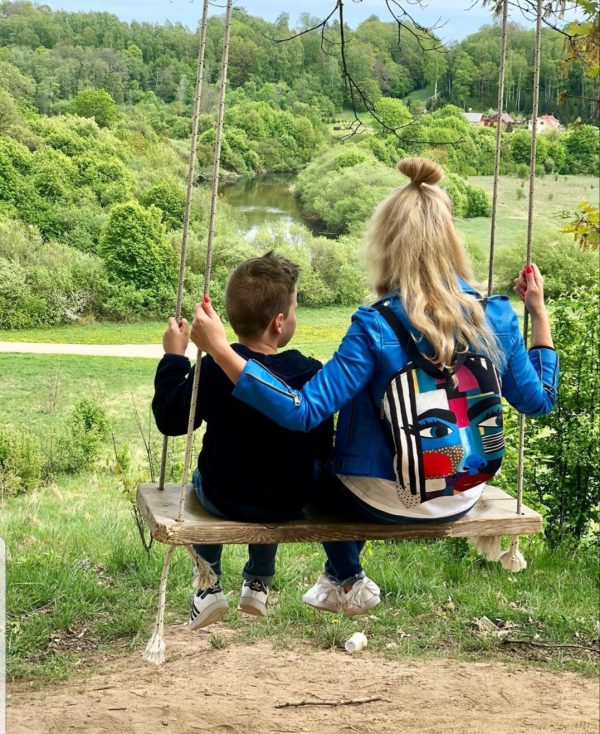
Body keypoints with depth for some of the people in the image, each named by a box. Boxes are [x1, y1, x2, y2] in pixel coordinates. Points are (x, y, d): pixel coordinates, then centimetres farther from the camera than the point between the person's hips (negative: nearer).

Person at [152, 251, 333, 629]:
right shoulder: (311, 373, -16)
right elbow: (323, 448, -7)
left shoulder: (213, 369, -19)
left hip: (225, 498, -1)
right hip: (289, 503, 1)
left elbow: (170, 420, -5)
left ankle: (209, 585, 33)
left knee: (201, 480, 37)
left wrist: (174, 358, 0)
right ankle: (259, 584, 48)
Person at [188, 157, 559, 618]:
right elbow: (538, 400, 1)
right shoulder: (496, 316, -11)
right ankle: (344, 578, 54)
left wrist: (219, 349, -28)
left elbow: (303, 411, -28)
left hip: (387, 504, -5)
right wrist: (539, 312, 8)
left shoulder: (378, 326, -24)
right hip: (463, 498, 5)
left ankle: (347, 581, 47)